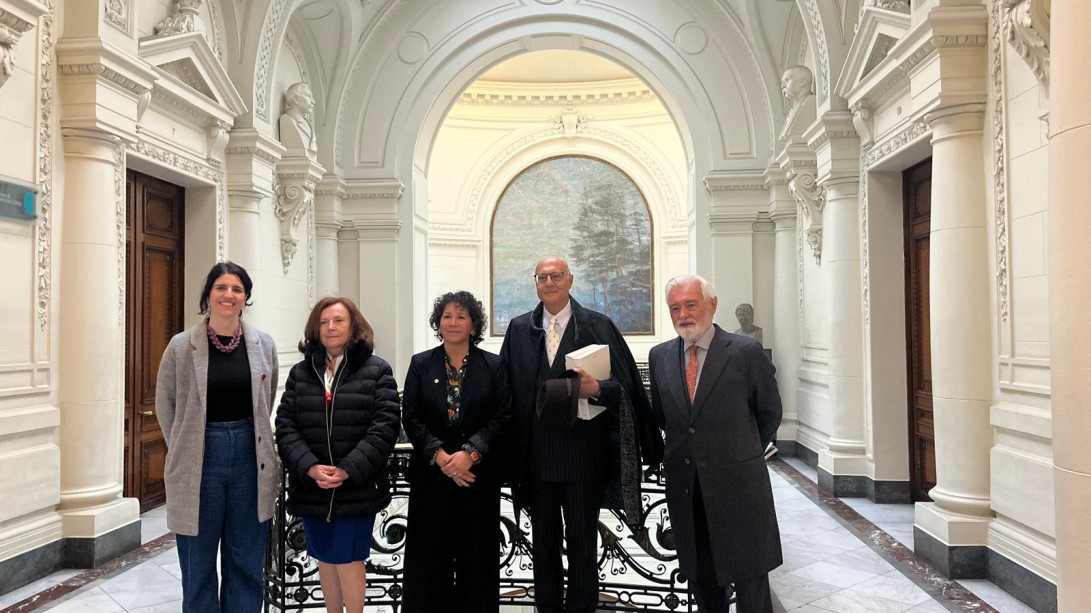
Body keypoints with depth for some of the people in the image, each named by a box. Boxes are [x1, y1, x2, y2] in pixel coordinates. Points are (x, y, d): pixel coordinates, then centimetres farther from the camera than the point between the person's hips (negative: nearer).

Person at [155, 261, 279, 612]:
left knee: (246, 564, 12)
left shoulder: (264, 345, 2)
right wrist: (184, 450, 7)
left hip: (249, 460, 2)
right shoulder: (182, 346, -4)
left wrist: (245, 439, 11)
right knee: (198, 566, 10)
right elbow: (165, 404, 6)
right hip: (199, 462, -1)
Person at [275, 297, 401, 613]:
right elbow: (285, 425, 1)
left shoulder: (377, 370, -2)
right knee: (325, 559, 14)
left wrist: (347, 471, -17)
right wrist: (310, 467, -14)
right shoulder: (300, 372, 9)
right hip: (311, 488, 4)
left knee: (348, 559, 0)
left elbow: (384, 427, -10)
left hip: (357, 488, -3)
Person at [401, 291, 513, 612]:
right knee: (430, 552, 5)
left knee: (476, 552, 5)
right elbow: (410, 416, 0)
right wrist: (439, 455, -13)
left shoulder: (493, 365, 3)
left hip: (478, 474, -1)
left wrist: (470, 453, -15)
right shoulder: (421, 364, 6)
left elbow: (503, 416, -4)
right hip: (431, 474, 1)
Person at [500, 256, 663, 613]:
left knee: (582, 544, 10)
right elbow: (506, 388, 7)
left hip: (583, 456, -3)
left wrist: (597, 389, -26)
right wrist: (509, 446, -1)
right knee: (544, 543, 16)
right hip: (535, 457, 3)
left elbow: (625, 385, -6)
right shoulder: (519, 329, 7)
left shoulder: (598, 326, -3)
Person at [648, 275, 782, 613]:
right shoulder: (660, 356, 4)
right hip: (685, 490, 4)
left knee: (751, 584, 7)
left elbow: (769, 413, 4)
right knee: (701, 578, 15)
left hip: (738, 487, -3)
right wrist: (684, 450, 10)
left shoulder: (746, 352, -7)